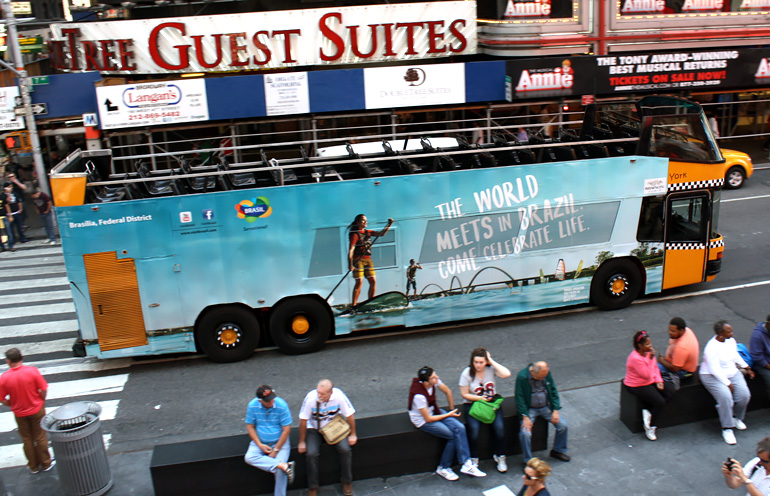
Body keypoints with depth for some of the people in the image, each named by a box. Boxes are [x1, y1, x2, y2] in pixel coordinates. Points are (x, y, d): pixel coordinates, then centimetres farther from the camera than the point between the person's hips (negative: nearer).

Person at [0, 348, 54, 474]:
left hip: (19, 414, 1)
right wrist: (41, 401, 4)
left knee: (27, 440, 19)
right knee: (40, 438, 16)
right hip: (37, 410, -1)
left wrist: (13, 405, 9)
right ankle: (46, 464, 28)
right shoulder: (32, 371, -21)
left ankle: (33, 466, 32)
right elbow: (44, 390, -15)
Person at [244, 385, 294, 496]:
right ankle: (284, 465, -29)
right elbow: (250, 426, 0)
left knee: (280, 470, -22)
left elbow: (286, 429, -12)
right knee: (249, 457, -27)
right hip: (260, 442, 3)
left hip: (280, 441, -3)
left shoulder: (281, 405, -17)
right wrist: (260, 445, -11)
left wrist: (276, 450, -12)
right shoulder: (252, 406, -10)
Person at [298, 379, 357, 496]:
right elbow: (303, 420, -15)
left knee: (345, 450, -20)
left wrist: (353, 434, -4)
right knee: (311, 454, -22)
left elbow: (349, 415, -10)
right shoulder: (311, 398, -29)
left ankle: (347, 482, 6)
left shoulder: (339, 396, -26)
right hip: (314, 429, -1)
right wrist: (302, 442, -9)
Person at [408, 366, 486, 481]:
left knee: (460, 428, -15)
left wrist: (452, 410, 10)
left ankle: (467, 464, -13)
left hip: (433, 411, 6)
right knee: (454, 436, -16)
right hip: (422, 420, -6)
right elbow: (428, 419, -24)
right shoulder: (418, 395, -33)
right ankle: (443, 468, 1)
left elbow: (447, 391, 5)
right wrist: (449, 415, -12)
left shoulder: (434, 381, -16)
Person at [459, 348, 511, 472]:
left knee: (499, 427, -21)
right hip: (472, 404, -1)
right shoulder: (467, 373, -9)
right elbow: (464, 394, -4)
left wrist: (492, 361, -19)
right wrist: (480, 398, -16)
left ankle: (500, 457, 4)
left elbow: (507, 374, -24)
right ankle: (474, 459, -4)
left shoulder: (491, 369, -7)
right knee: (474, 428, -26)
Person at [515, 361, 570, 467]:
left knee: (563, 425, -9)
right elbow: (520, 398, -14)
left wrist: (556, 410, -4)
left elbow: (553, 391, 4)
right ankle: (528, 461, -2)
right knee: (525, 433, -23)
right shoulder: (522, 376, -20)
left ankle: (558, 450, 17)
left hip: (546, 407, 4)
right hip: (530, 409, -4)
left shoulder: (547, 373, -7)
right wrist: (525, 417, -20)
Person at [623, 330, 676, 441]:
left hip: (651, 381, 9)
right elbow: (647, 376, -27)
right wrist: (651, 359, -29)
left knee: (671, 391, -8)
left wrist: (658, 380, -3)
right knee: (660, 402, -20)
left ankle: (648, 411, -2)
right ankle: (650, 428, 0)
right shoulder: (635, 358, -29)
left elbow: (655, 368, 11)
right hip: (638, 386, -9)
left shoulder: (648, 352, -2)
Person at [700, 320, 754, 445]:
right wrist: (728, 384, -22)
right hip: (713, 377, -7)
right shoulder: (711, 348, -25)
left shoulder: (731, 341, -1)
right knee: (725, 396, -29)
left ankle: (736, 417, 16)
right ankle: (727, 429, -14)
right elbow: (715, 370, -24)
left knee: (744, 394, -14)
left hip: (732, 372, 7)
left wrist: (746, 367, 16)